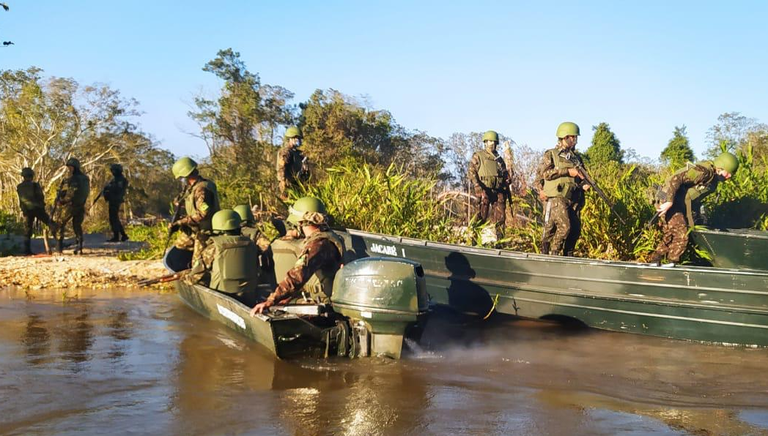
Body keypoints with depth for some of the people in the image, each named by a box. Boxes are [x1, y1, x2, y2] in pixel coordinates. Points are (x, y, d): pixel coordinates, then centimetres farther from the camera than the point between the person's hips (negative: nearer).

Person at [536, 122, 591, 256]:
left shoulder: (577, 158, 21)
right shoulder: (551, 154, 4)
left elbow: (581, 177, 26)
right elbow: (544, 172, -9)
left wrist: (584, 184, 2)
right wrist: (567, 171, -14)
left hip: (574, 200, 6)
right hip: (556, 198, -6)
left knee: (575, 230, 1)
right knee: (564, 226, -20)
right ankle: (553, 254, -6)